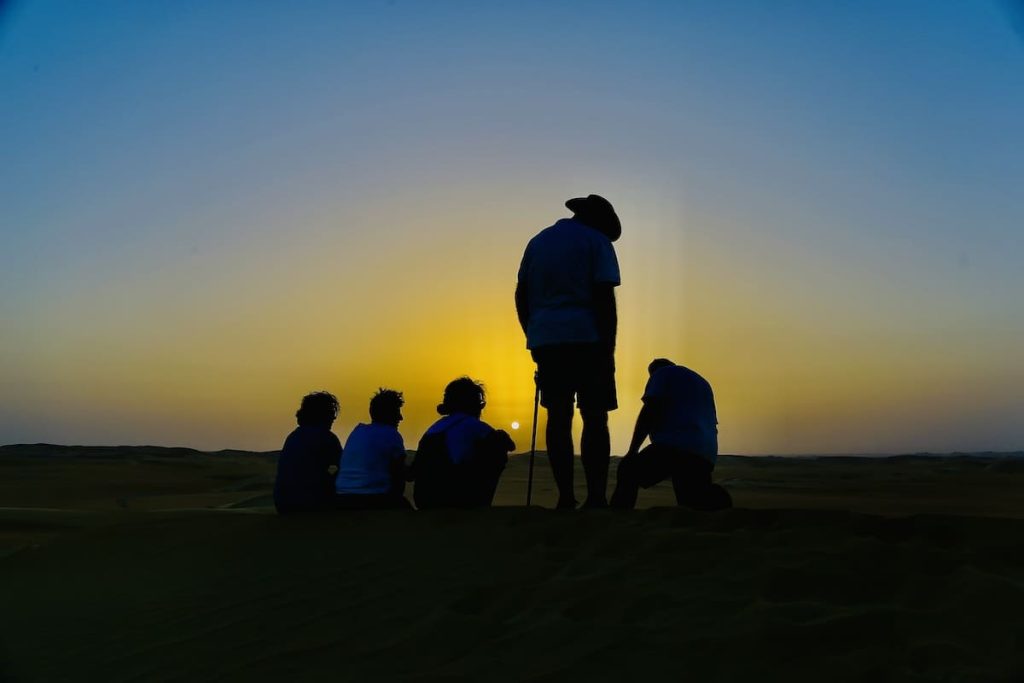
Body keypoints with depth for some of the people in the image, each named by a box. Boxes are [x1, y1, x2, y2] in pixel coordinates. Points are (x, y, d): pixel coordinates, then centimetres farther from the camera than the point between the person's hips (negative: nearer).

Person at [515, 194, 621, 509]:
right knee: (595, 420, -3)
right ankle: (596, 498, -9)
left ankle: (566, 497, 0)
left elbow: (521, 296, 16)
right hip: (587, 340, -4)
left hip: (545, 341, 5)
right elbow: (605, 298, -7)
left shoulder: (538, 241, 19)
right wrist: (609, 350, -7)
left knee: (558, 418, 4)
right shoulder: (597, 242, 3)